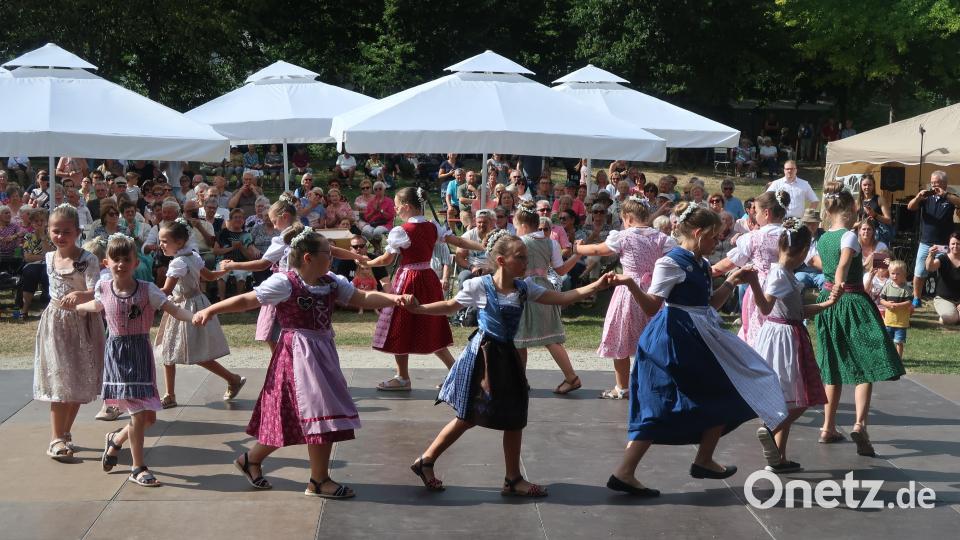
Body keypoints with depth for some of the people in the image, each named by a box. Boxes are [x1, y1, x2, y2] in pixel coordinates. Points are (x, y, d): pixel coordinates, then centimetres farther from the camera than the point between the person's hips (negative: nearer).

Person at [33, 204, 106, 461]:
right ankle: (57, 440, -5)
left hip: (81, 323, -2)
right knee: (59, 382, -4)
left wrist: (79, 295, -43)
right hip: (55, 322, 2)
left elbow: (96, 291, -25)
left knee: (78, 382, 8)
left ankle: (65, 433, 24)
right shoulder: (49, 258, 1)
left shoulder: (88, 260, -13)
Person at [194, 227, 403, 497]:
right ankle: (319, 480, 6)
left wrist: (394, 299, -9)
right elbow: (246, 300, -9)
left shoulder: (331, 282, 7)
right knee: (320, 414, -7)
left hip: (322, 353, 8)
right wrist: (210, 311, -13)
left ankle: (251, 460, 31)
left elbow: (363, 298, 4)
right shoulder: (284, 283, -13)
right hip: (298, 354, -8)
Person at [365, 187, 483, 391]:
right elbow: (459, 241, -3)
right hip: (428, 277, 7)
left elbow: (386, 260, -7)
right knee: (430, 329, 17)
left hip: (408, 280, -7)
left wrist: (366, 263, 10)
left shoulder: (400, 231, -14)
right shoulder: (433, 227, 2)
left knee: (400, 329, 6)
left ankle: (403, 378, 13)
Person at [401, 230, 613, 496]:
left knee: (515, 418, 7)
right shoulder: (479, 286, -12)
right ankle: (426, 461, 18)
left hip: (506, 357, 6)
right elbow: (450, 306, 1)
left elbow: (561, 298, -4)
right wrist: (418, 309, -11)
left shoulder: (524, 289, 1)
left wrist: (596, 286, -14)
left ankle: (513, 479, 19)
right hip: (482, 355, -6)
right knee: (469, 417, 1)